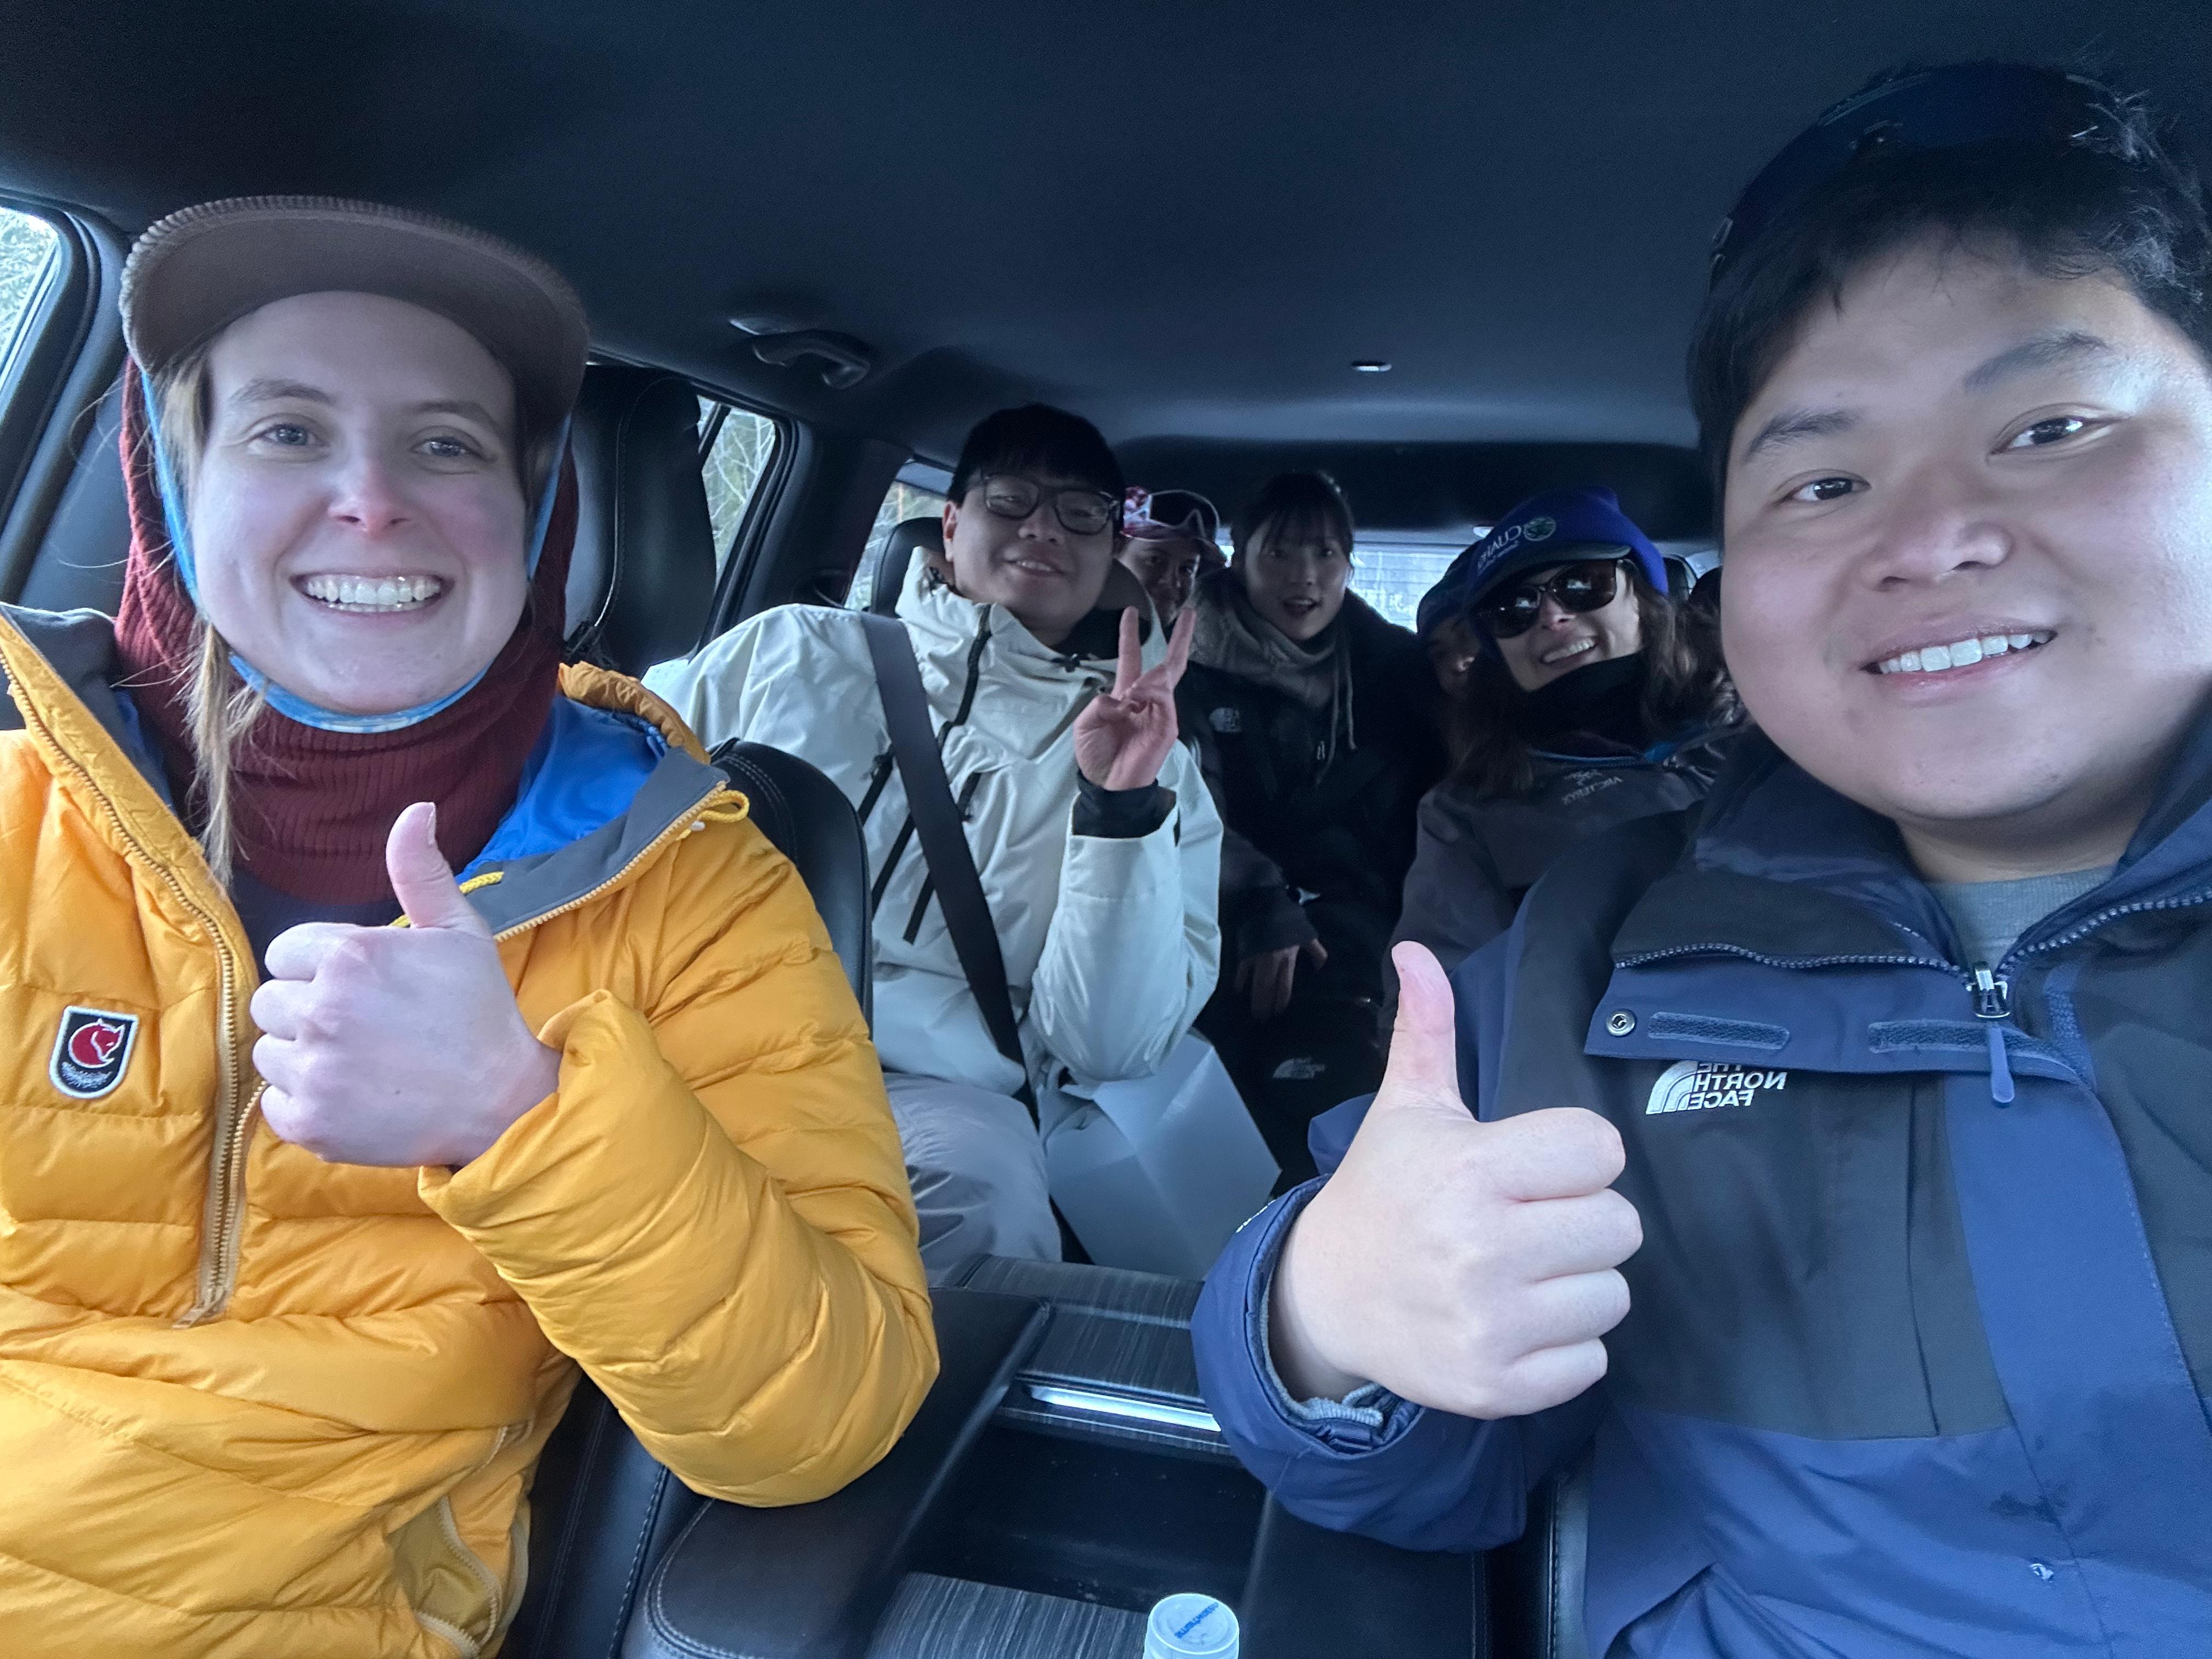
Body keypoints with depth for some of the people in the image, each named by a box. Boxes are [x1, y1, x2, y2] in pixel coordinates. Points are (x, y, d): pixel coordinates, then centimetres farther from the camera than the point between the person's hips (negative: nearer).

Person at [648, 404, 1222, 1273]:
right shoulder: (795, 650, 14)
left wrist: (1123, 811, -12)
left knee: (981, 1179, -34)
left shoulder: (1155, 769, 10)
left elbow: (1108, 1047, 0)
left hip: (930, 1088, -1)